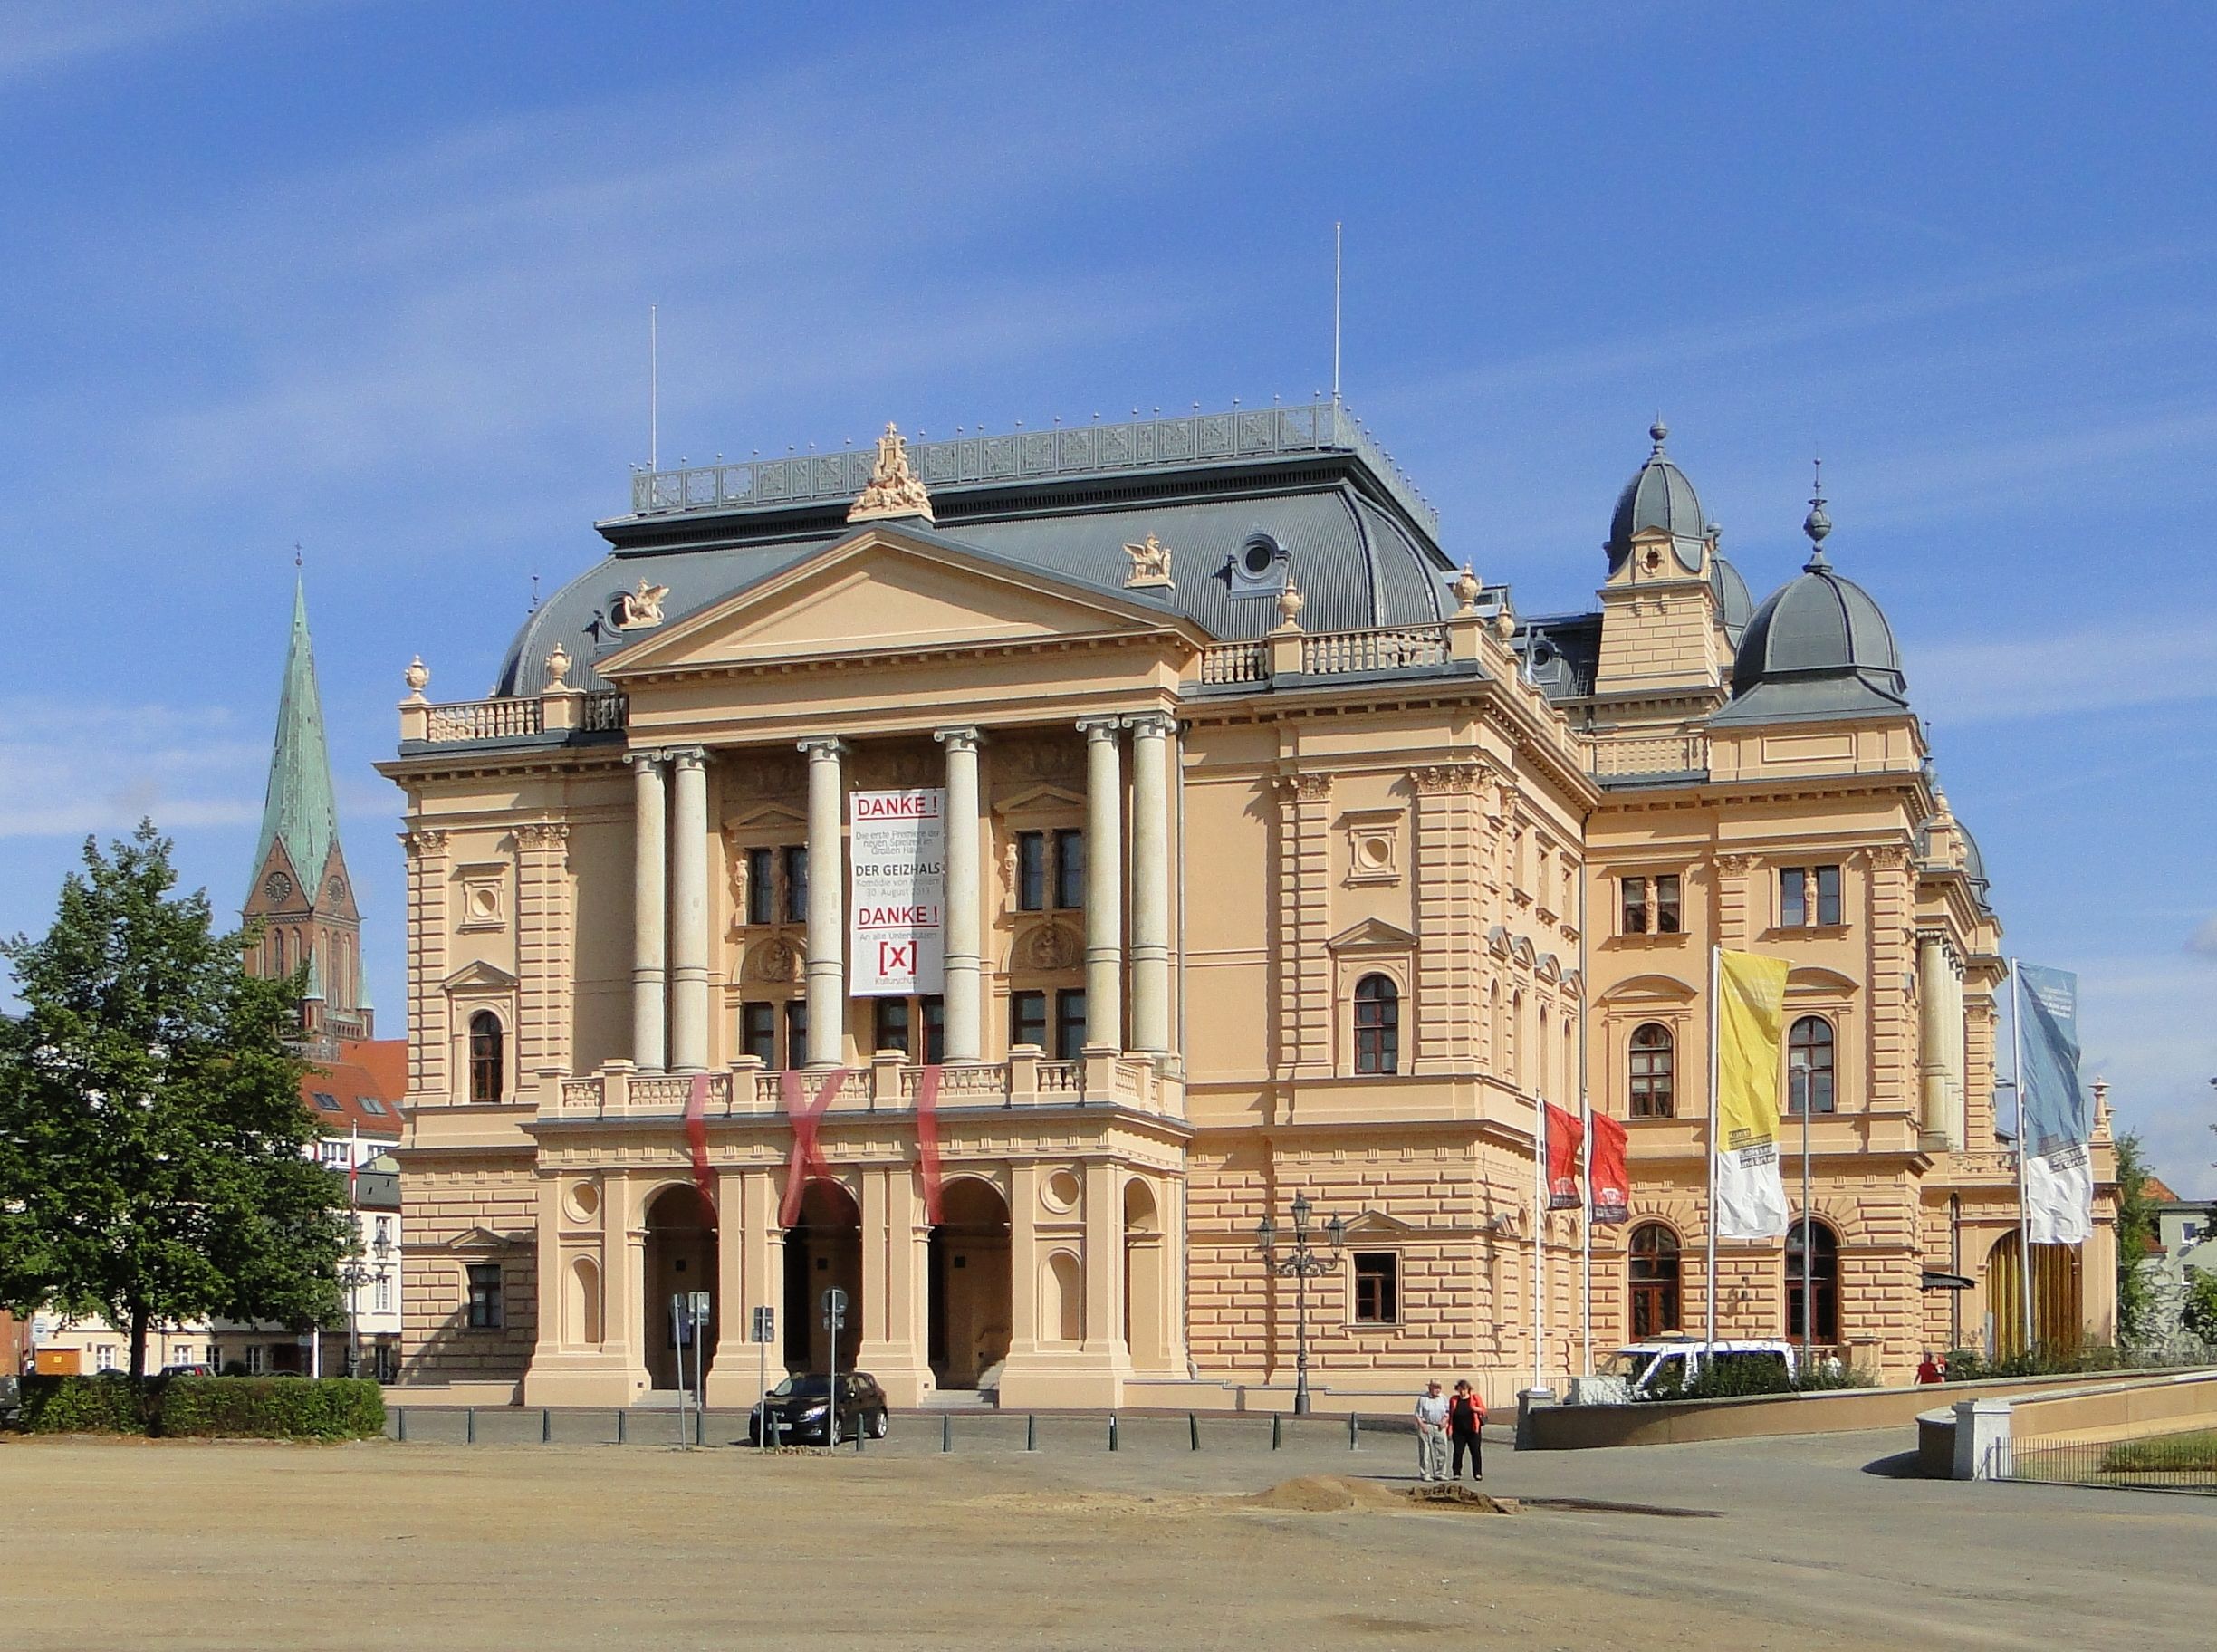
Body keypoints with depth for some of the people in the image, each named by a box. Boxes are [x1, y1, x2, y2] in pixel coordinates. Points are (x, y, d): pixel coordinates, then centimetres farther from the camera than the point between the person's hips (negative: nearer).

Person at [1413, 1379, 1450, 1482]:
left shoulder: (1443, 1398, 11)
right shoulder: (1423, 1398, -1)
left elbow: (1447, 1412, 14)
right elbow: (1418, 1414, -2)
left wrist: (1445, 1420, -5)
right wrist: (1422, 1425, -15)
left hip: (1439, 1427, 4)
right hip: (1426, 1426, -4)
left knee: (1442, 1450, 1)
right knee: (1425, 1451, -3)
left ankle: (1439, 1473, 11)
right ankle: (1425, 1474, 1)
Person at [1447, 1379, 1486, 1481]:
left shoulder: (1475, 1397, 1)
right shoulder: (1454, 1400, 6)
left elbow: (1483, 1410, 2)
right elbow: (1450, 1415, 8)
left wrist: (1476, 1409, -20)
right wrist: (1449, 1430, 2)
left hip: (1472, 1430, -1)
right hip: (1459, 1431, 1)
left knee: (1475, 1452, 0)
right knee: (1458, 1452, 0)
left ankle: (1477, 1473, 6)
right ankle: (1456, 1473, 7)